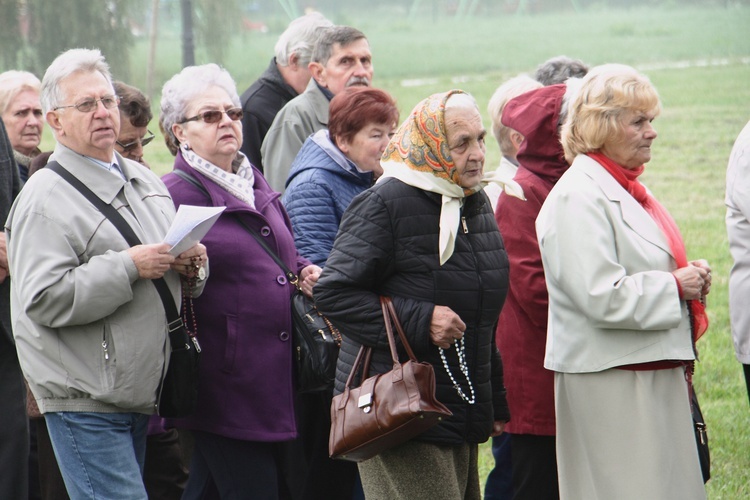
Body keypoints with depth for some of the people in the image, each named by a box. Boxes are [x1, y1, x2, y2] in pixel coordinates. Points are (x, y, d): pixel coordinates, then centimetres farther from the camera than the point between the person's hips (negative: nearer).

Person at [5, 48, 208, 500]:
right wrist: (129, 267, -21)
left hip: (140, 395, 8)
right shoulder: (46, 199, -10)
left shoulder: (143, 180, 16)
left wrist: (189, 264, 3)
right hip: (83, 401, -8)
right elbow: (43, 300, -21)